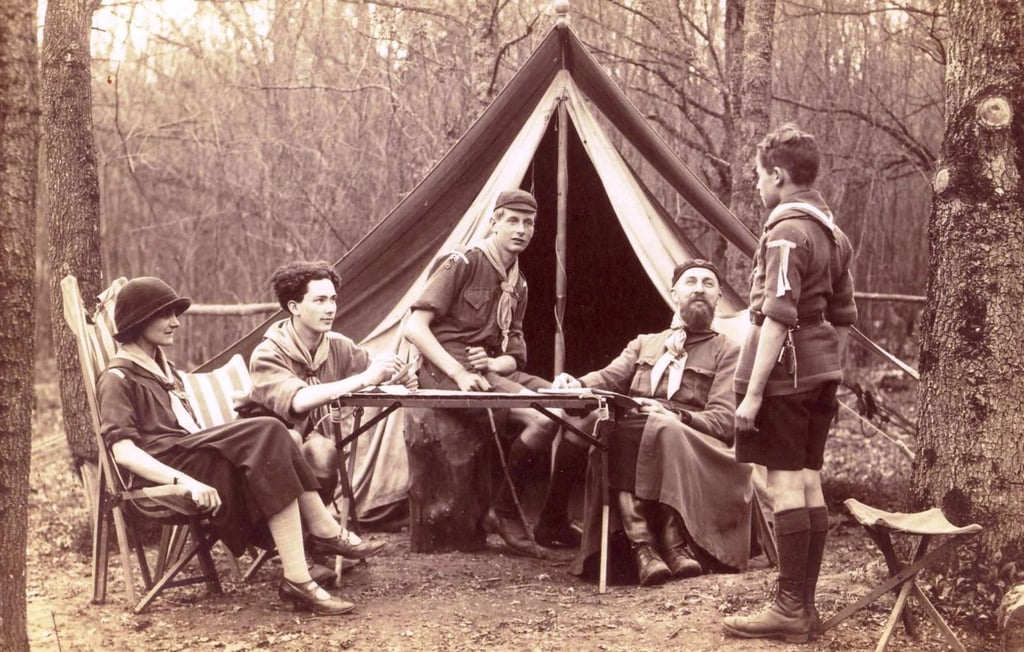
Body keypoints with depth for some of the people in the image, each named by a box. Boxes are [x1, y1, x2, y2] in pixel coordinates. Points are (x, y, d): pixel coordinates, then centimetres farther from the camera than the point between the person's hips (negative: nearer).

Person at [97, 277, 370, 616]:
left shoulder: (164, 368, 30)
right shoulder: (118, 378, 2)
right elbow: (124, 451, -13)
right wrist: (186, 481, -26)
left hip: (195, 455, 8)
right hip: (169, 467, -8)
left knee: (269, 438, -21)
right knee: (267, 433, -26)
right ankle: (324, 530, -29)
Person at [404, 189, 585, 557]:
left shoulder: (518, 285, 18)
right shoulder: (464, 264, -5)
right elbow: (415, 327, -12)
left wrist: (492, 364, -8)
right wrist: (459, 373, -22)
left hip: (490, 370, 8)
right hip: (446, 373, -8)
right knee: (543, 418, -27)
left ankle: (554, 521, 1)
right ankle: (503, 512, -11)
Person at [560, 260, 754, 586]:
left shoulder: (726, 351, 17)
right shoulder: (644, 343, 30)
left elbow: (723, 420, 3)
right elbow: (609, 377, 12)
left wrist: (677, 418, -17)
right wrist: (576, 384, -11)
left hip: (694, 450, -2)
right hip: (631, 440, 3)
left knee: (664, 433, -38)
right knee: (612, 433, -34)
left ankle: (674, 542, -35)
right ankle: (643, 546, -41)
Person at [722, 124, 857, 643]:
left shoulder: (786, 233, -14)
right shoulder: (833, 233, 15)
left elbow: (777, 319, -20)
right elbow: (843, 317, 20)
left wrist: (752, 392, -19)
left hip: (786, 372, -9)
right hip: (822, 373, 9)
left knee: (786, 485, -7)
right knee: (809, 484, 10)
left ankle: (790, 610, -5)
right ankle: (804, 606, 15)